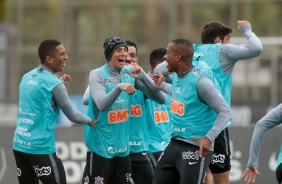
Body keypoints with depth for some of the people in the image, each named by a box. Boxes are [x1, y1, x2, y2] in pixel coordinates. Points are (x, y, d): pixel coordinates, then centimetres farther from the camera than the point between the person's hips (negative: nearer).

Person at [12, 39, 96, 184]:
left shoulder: (27, 77, 9)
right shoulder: (54, 84, -12)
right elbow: (72, 115, -5)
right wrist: (91, 122, 13)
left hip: (19, 145, 7)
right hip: (41, 148, -7)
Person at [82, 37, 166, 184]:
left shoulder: (130, 73, 3)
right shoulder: (97, 75, -9)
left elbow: (160, 98, -1)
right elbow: (101, 105, -23)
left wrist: (142, 76, -14)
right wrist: (119, 88, -36)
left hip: (123, 146, 5)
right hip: (101, 145, -5)